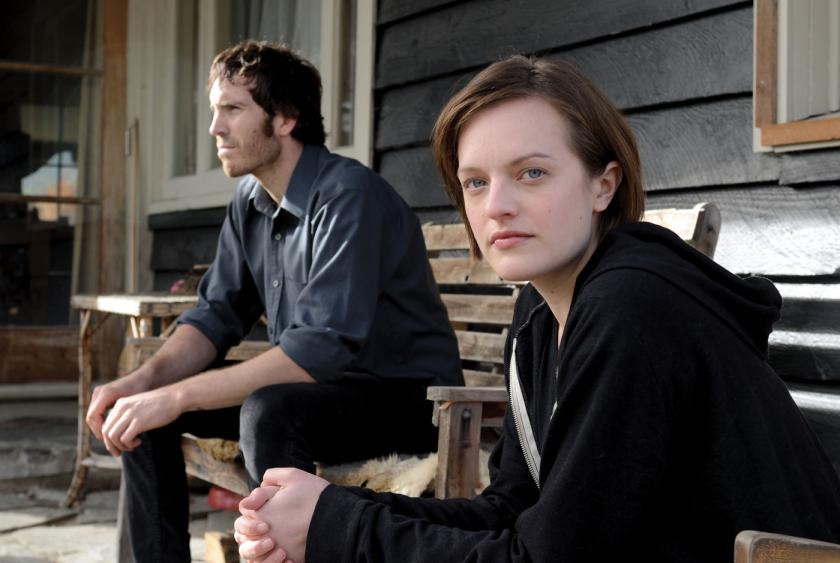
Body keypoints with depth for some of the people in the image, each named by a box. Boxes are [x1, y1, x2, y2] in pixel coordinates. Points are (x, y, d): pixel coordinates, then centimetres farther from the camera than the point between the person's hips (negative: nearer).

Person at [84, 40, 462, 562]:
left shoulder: (349, 195, -23)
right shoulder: (250, 203, 4)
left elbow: (324, 347, -32)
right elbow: (217, 315, 6)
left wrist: (177, 396, -32)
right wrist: (146, 378, -14)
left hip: (407, 397, -8)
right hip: (314, 387, 8)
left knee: (269, 412, -36)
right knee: (140, 407, 0)